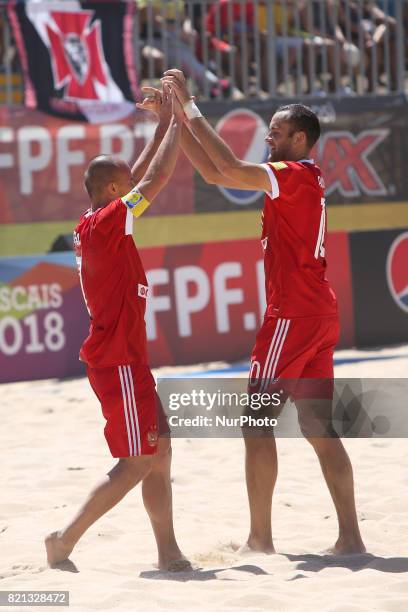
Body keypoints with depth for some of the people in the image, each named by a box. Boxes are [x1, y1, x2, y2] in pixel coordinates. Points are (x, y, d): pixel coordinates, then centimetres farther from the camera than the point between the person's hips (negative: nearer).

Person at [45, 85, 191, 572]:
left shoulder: (93, 226, 11)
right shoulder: (106, 223, -15)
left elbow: (139, 179, 24)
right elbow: (156, 179, -13)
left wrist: (163, 128, 22)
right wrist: (176, 121, -3)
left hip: (123, 358, 10)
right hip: (118, 361, -10)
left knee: (159, 450, 9)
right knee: (138, 463, -7)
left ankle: (169, 553, 9)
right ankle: (66, 539, -5)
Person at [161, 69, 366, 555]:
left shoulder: (296, 175, -11)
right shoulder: (303, 179, 16)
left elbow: (228, 168, -23)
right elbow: (215, 172, 17)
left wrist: (190, 107, -17)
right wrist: (178, 120, 12)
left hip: (293, 314, -9)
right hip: (320, 314, 9)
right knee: (318, 427, 8)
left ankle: (260, 537, -2)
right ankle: (349, 536, 5)